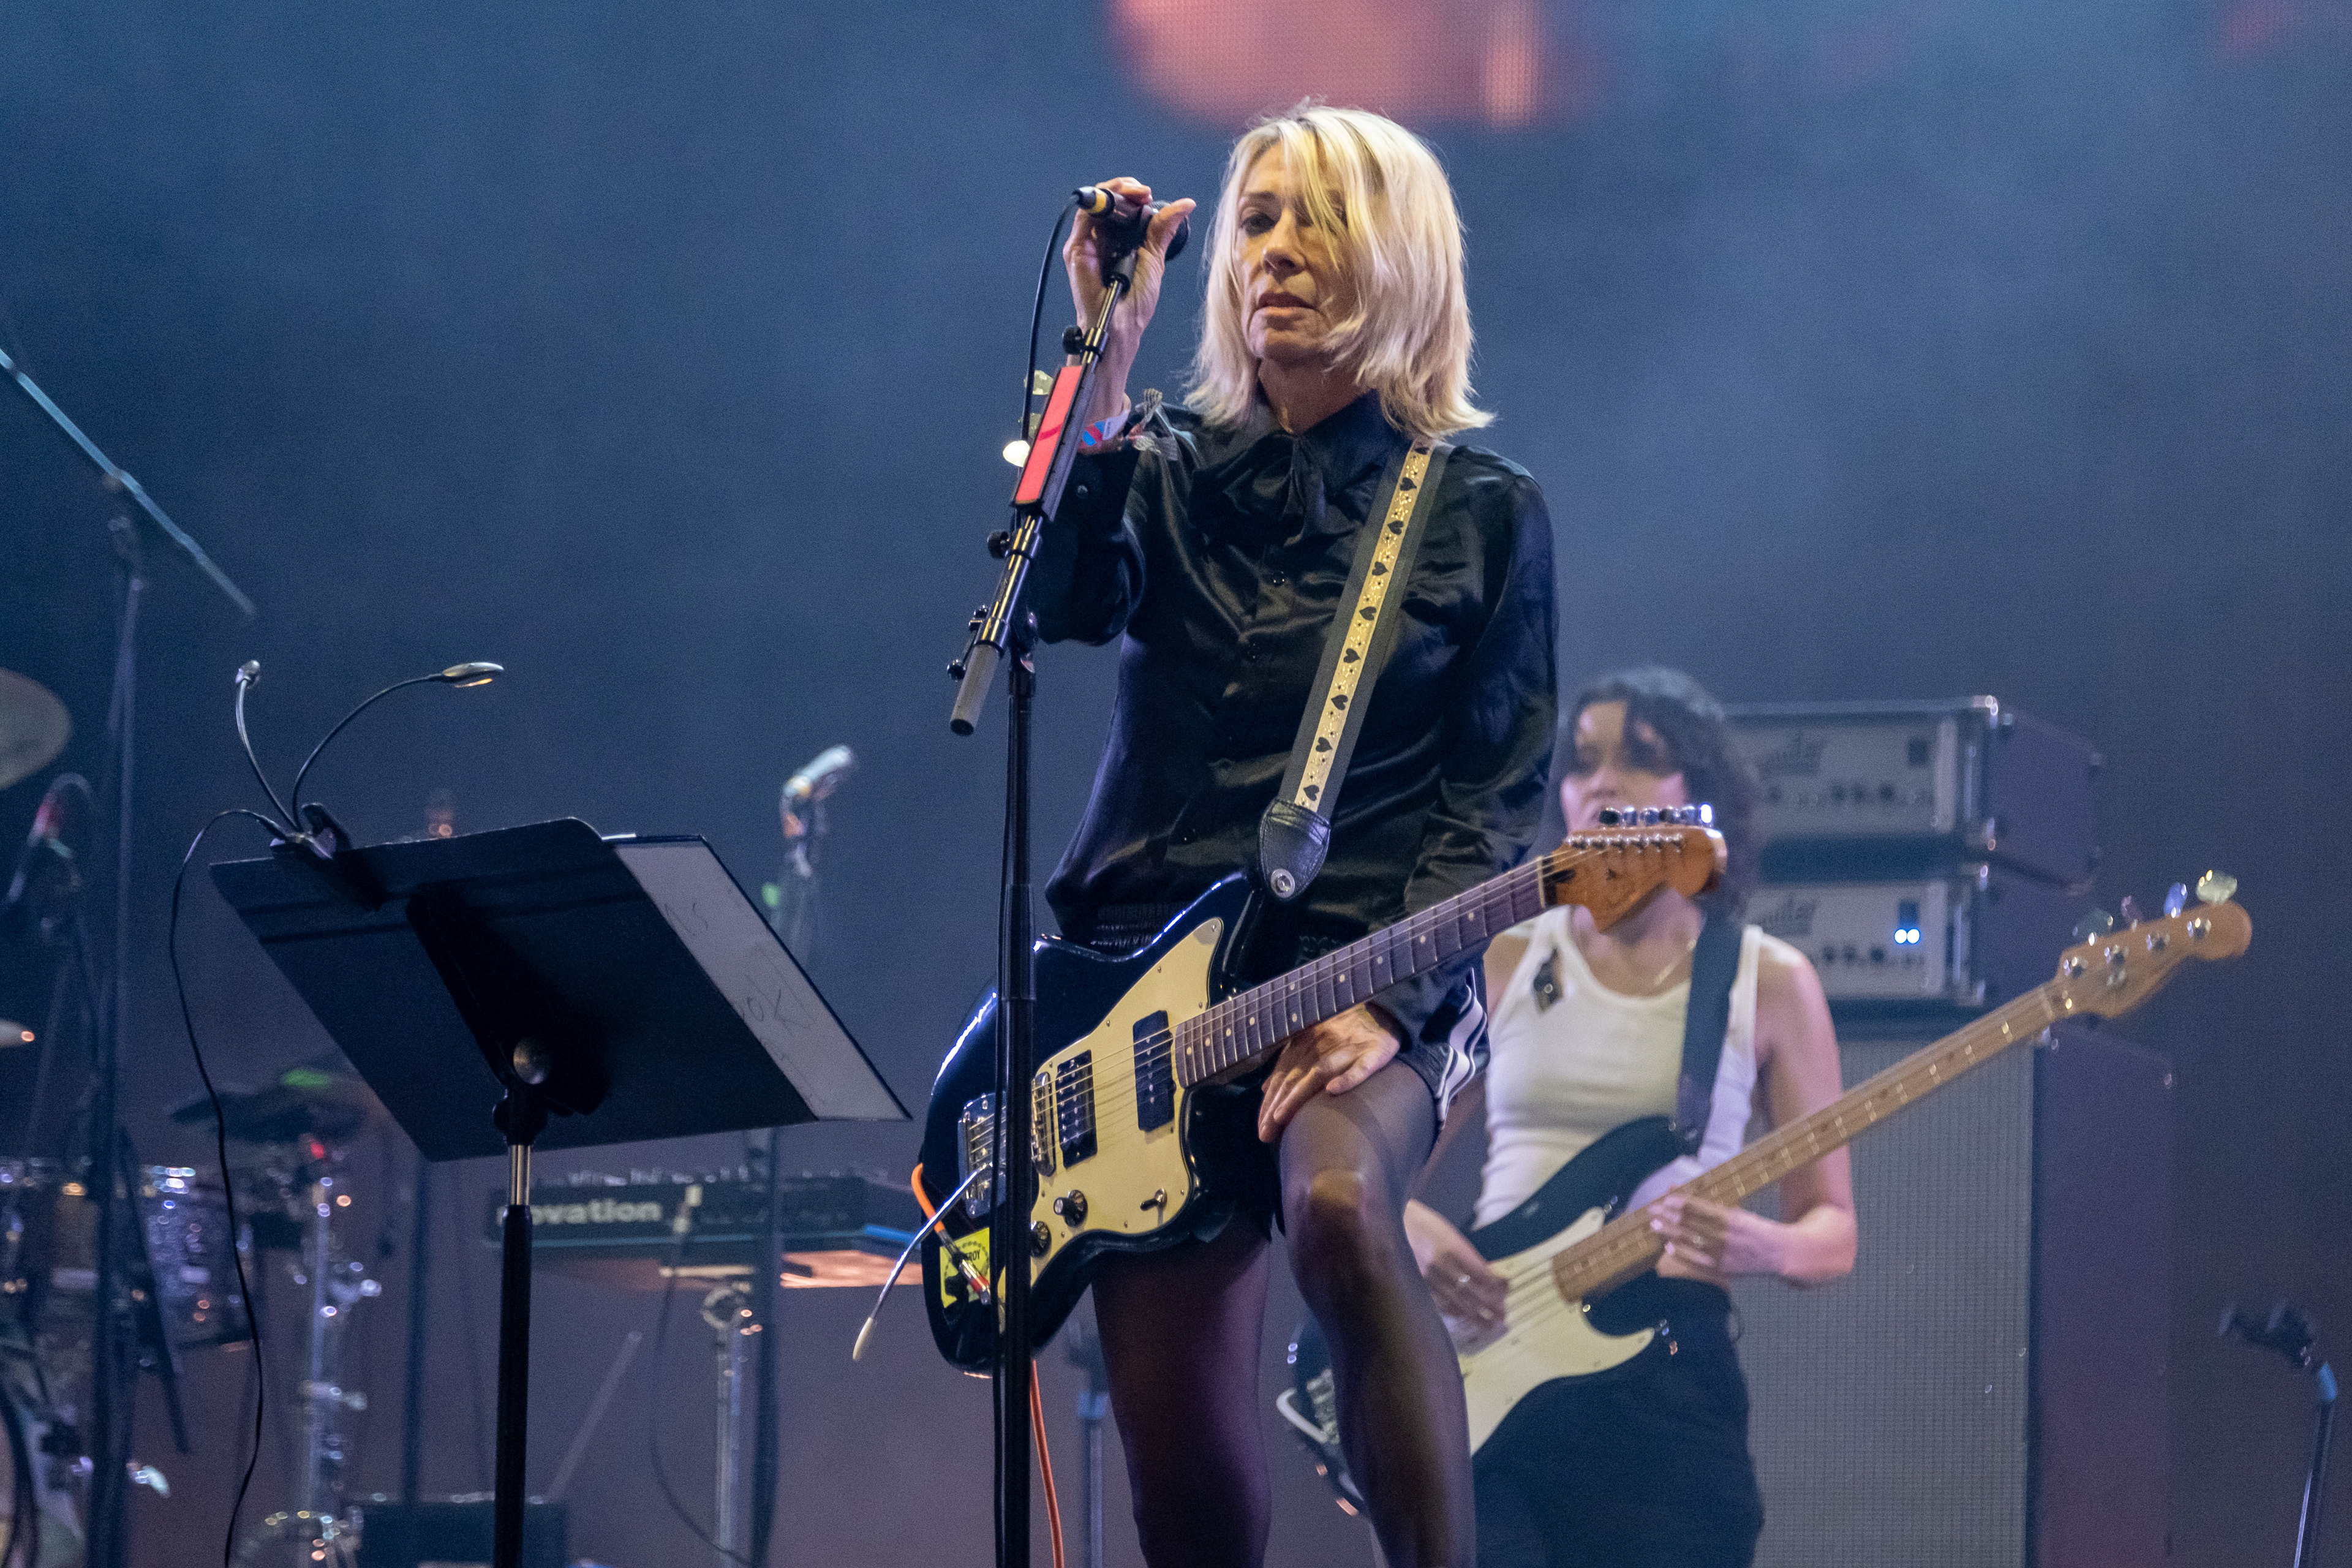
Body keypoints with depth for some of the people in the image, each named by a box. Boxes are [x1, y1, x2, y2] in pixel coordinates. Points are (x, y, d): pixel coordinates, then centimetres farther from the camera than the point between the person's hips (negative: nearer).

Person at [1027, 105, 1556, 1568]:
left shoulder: (1485, 513, 5)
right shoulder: (1169, 474, 12)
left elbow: (1498, 800, 0)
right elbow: (1061, 600, -10)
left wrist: (1389, 1003, -14)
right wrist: (1106, 360, -17)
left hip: (1372, 976, -3)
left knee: (1340, 1205, -37)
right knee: (1177, 1440, 0)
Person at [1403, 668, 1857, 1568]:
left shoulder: (1768, 985, 7)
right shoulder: (1504, 961, 12)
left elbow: (1832, 1233, 6)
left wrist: (1760, 1248, -16)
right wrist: (1414, 1229, -8)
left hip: (1666, 1368, -1)